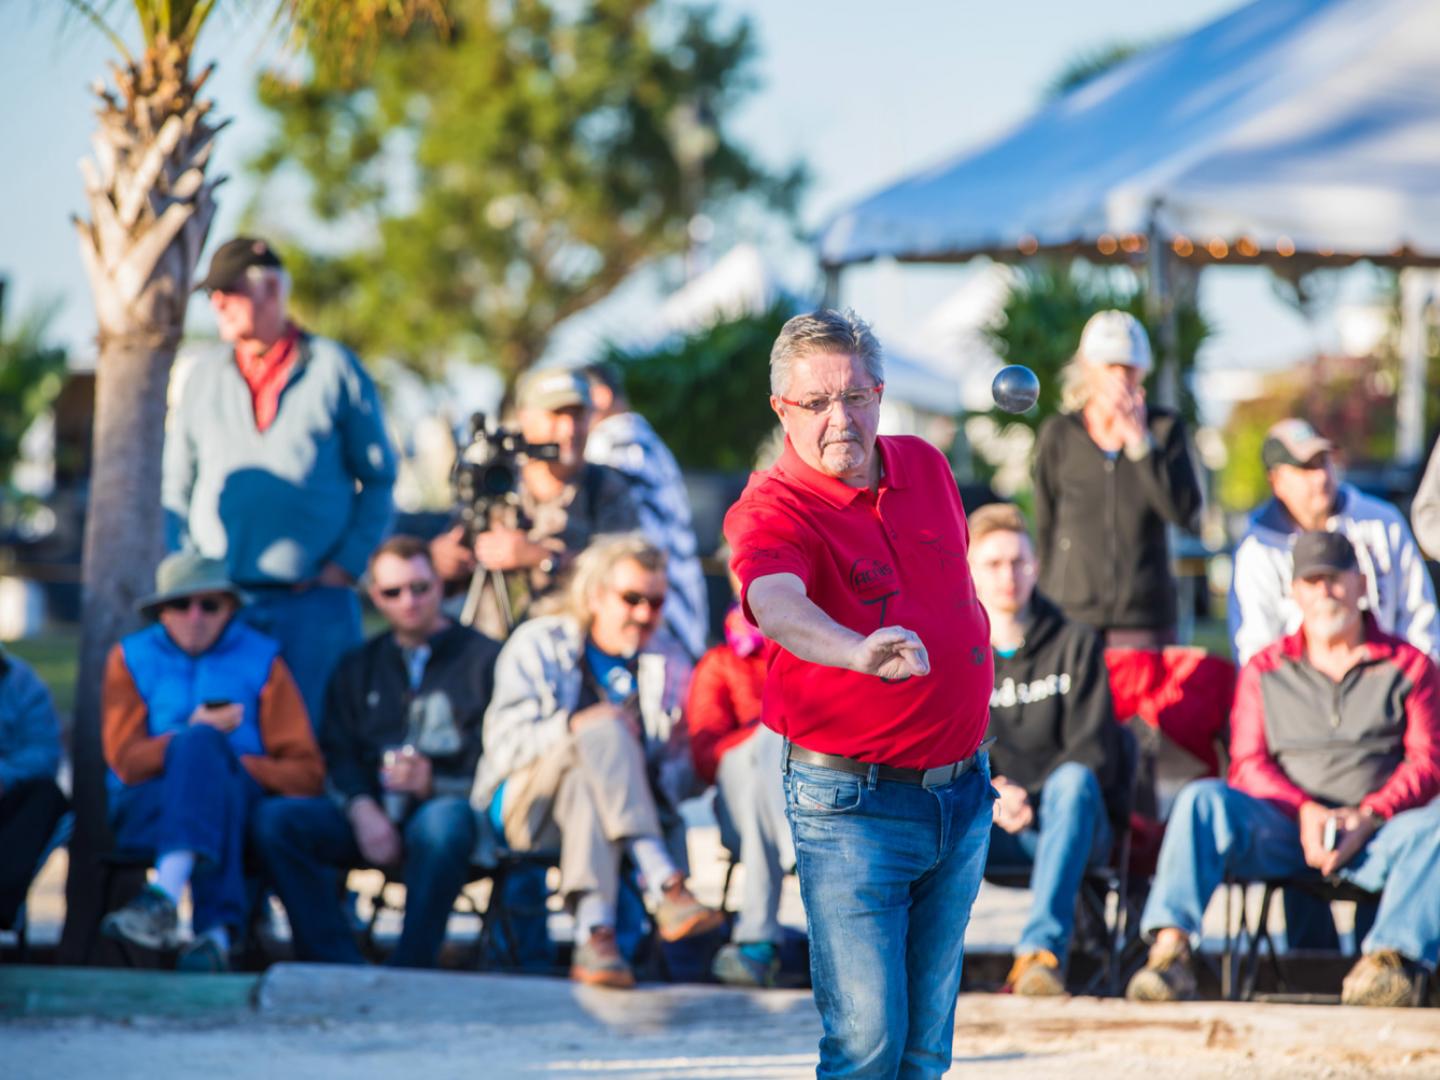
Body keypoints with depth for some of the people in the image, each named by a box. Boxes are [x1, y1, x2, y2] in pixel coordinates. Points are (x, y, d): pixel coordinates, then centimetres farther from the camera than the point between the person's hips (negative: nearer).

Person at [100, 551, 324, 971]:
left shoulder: (261, 659, 13)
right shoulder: (131, 658, 15)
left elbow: (306, 772, 5)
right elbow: (125, 760, 2)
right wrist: (195, 734, -10)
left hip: (243, 804, 0)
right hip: (142, 810, 0)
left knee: (201, 745, -33)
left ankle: (165, 896, -54)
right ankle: (217, 930, -54)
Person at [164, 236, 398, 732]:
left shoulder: (334, 369, 4)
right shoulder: (203, 379, 14)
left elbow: (379, 480, 6)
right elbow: (175, 489, 17)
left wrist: (346, 565, -4)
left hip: (314, 601, -3)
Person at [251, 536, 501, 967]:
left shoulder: (482, 658, 10)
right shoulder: (358, 668, 24)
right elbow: (338, 755, 13)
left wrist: (434, 783, -16)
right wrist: (362, 810, -9)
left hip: (445, 806, -4)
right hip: (371, 812, 4)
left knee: (443, 823, -41)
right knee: (274, 820, -23)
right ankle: (342, 969, -29)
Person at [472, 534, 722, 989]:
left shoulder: (668, 668, 18)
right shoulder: (539, 643, 10)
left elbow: (679, 765, 14)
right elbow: (505, 740, -2)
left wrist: (660, 782, -10)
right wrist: (573, 727, -20)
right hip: (527, 808, -2)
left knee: (588, 782, -38)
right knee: (603, 732, -35)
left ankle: (593, 932, -59)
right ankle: (666, 886, -53)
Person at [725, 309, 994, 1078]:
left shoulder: (926, 467, 5)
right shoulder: (771, 511, -17)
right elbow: (777, 605, -41)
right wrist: (860, 653, -60)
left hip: (962, 791, 6)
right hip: (853, 803, -6)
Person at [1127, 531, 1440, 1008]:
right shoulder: (1265, 670, 17)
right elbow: (1248, 764, 8)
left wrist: (1368, 816, -15)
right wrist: (1305, 812, -13)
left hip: (1374, 838, -1)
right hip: (1282, 831, 1)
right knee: (1202, 799, -26)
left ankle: (1386, 958, -43)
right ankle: (1170, 952, -38)